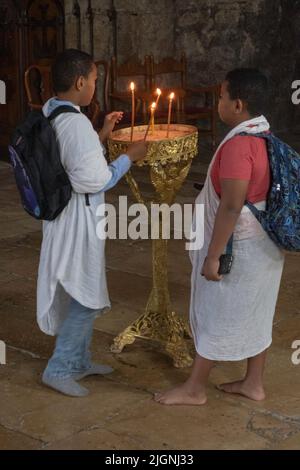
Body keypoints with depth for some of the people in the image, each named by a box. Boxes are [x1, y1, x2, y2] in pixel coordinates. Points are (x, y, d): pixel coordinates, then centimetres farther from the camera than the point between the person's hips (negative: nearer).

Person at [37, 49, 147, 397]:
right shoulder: (75, 122, -24)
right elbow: (91, 180, -24)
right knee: (86, 297, 2)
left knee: (80, 294, 20)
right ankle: (59, 369, 8)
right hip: (77, 220, -10)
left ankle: (79, 361, 32)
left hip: (60, 214, 10)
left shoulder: (50, 114, 5)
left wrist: (102, 135, 14)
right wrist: (129, 157, -12)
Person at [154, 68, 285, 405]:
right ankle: (253, 383, 29)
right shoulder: (265, 136, 5)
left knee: (216, 317, 4)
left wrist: (212, 256, -22)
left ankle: (194, 389, 17)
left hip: (238, 248, -9)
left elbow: (231, 206, -27)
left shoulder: (239, 144, -25)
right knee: (254, 314, 17)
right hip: (262, 245, 9)